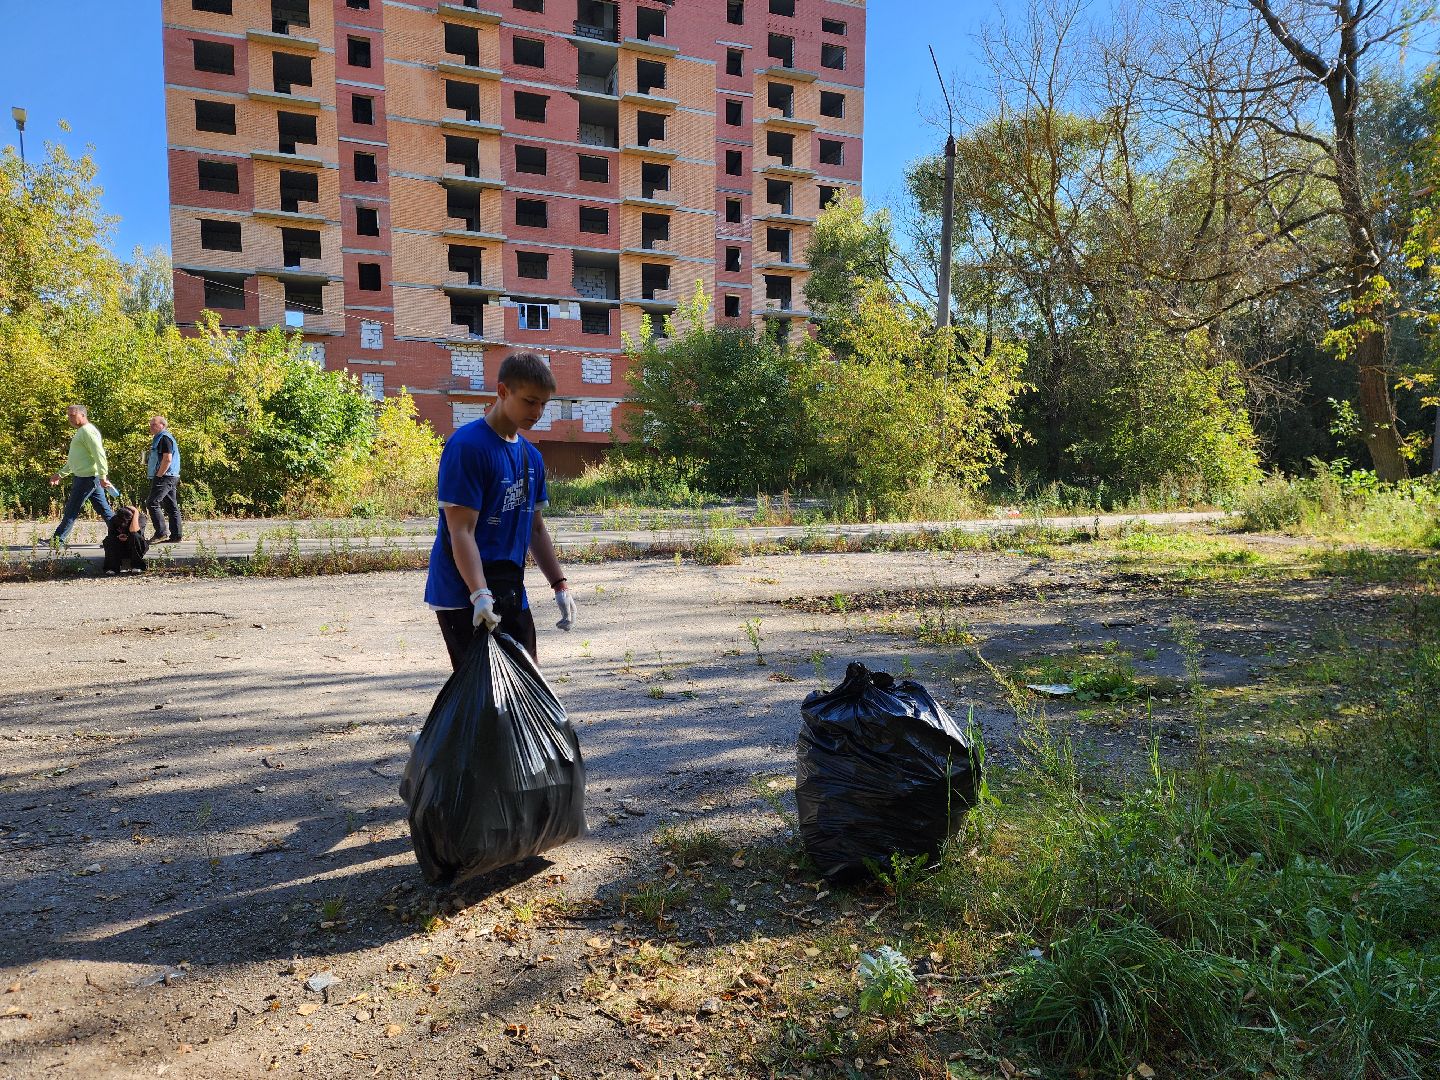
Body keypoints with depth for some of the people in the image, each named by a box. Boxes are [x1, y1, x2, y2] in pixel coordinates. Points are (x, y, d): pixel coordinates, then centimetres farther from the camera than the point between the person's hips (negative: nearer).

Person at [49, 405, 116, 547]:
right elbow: (75, 460, 31)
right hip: (86, 477, 10)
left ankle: (58, 540, 5)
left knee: (71, 510, -2)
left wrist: (103, 476, -28)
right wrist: (60, 474, 30)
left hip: (87, 478, -10)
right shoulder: (81, 432, 23)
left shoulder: (88, 431, -11)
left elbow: (99, 454, -21)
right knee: (103, 508, 7)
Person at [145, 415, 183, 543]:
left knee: (152, 503, -11)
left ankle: (161, 533, -12)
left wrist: (158, 475, -18)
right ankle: (175, 536, 8)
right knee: (171, 506, 8)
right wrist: (148, 461, 15)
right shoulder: (159, 438, 22)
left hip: (165, 477, -10)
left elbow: (167, 459, -20)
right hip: (171, 478, 10)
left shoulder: (164, 438, -11)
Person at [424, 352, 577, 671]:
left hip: (511, 595, 9)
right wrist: (479, 594, -29)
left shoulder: (531, 456, 11)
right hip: (466, 598, -8)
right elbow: (461, 531, -20)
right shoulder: (467, 446, -15)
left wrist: (560, 584, 11)